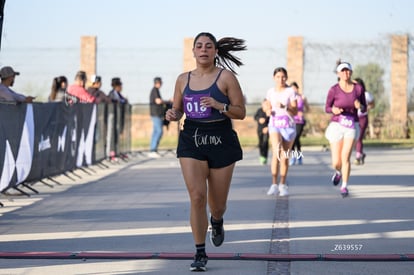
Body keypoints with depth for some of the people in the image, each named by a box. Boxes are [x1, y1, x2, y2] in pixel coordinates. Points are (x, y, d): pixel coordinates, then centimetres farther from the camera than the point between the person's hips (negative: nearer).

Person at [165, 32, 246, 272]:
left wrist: (220, 105, -20)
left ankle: (217, 222, 47)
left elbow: (241, 112, -2)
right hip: (191, 140, 2)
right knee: (197, 196, -13)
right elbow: (178, 109, 19)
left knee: (217, 203, 8)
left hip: (221, 141, -1)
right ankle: (200, 253, -3)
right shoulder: (183, 79, 8)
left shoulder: (225, 77, -2)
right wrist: (173, 115, -4)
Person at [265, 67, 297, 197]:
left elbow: (295, 112, -8)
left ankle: (282, 185, 21)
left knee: (285, 157, 5)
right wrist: (269, 111, -3)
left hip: (288, 126, -1)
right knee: (276, 152, -22)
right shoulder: (270, 92, 6)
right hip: (275, 124, 1)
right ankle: (274, 184, -19)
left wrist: (284, 107, -26)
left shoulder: (290, 91, -4)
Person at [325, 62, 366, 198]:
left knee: (345, 157, -16)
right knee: (336, 163, 1)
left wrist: (360, 106, -20)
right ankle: (338, 171, 40)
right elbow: (327, 108, 1)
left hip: (352, 127, 1)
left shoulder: (359, 88, -3)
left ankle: (344, 187, 1)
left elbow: (364, 109, 5)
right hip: (337, 126, 0)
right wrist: (333, 110, -24)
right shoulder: (334, 90, -9)